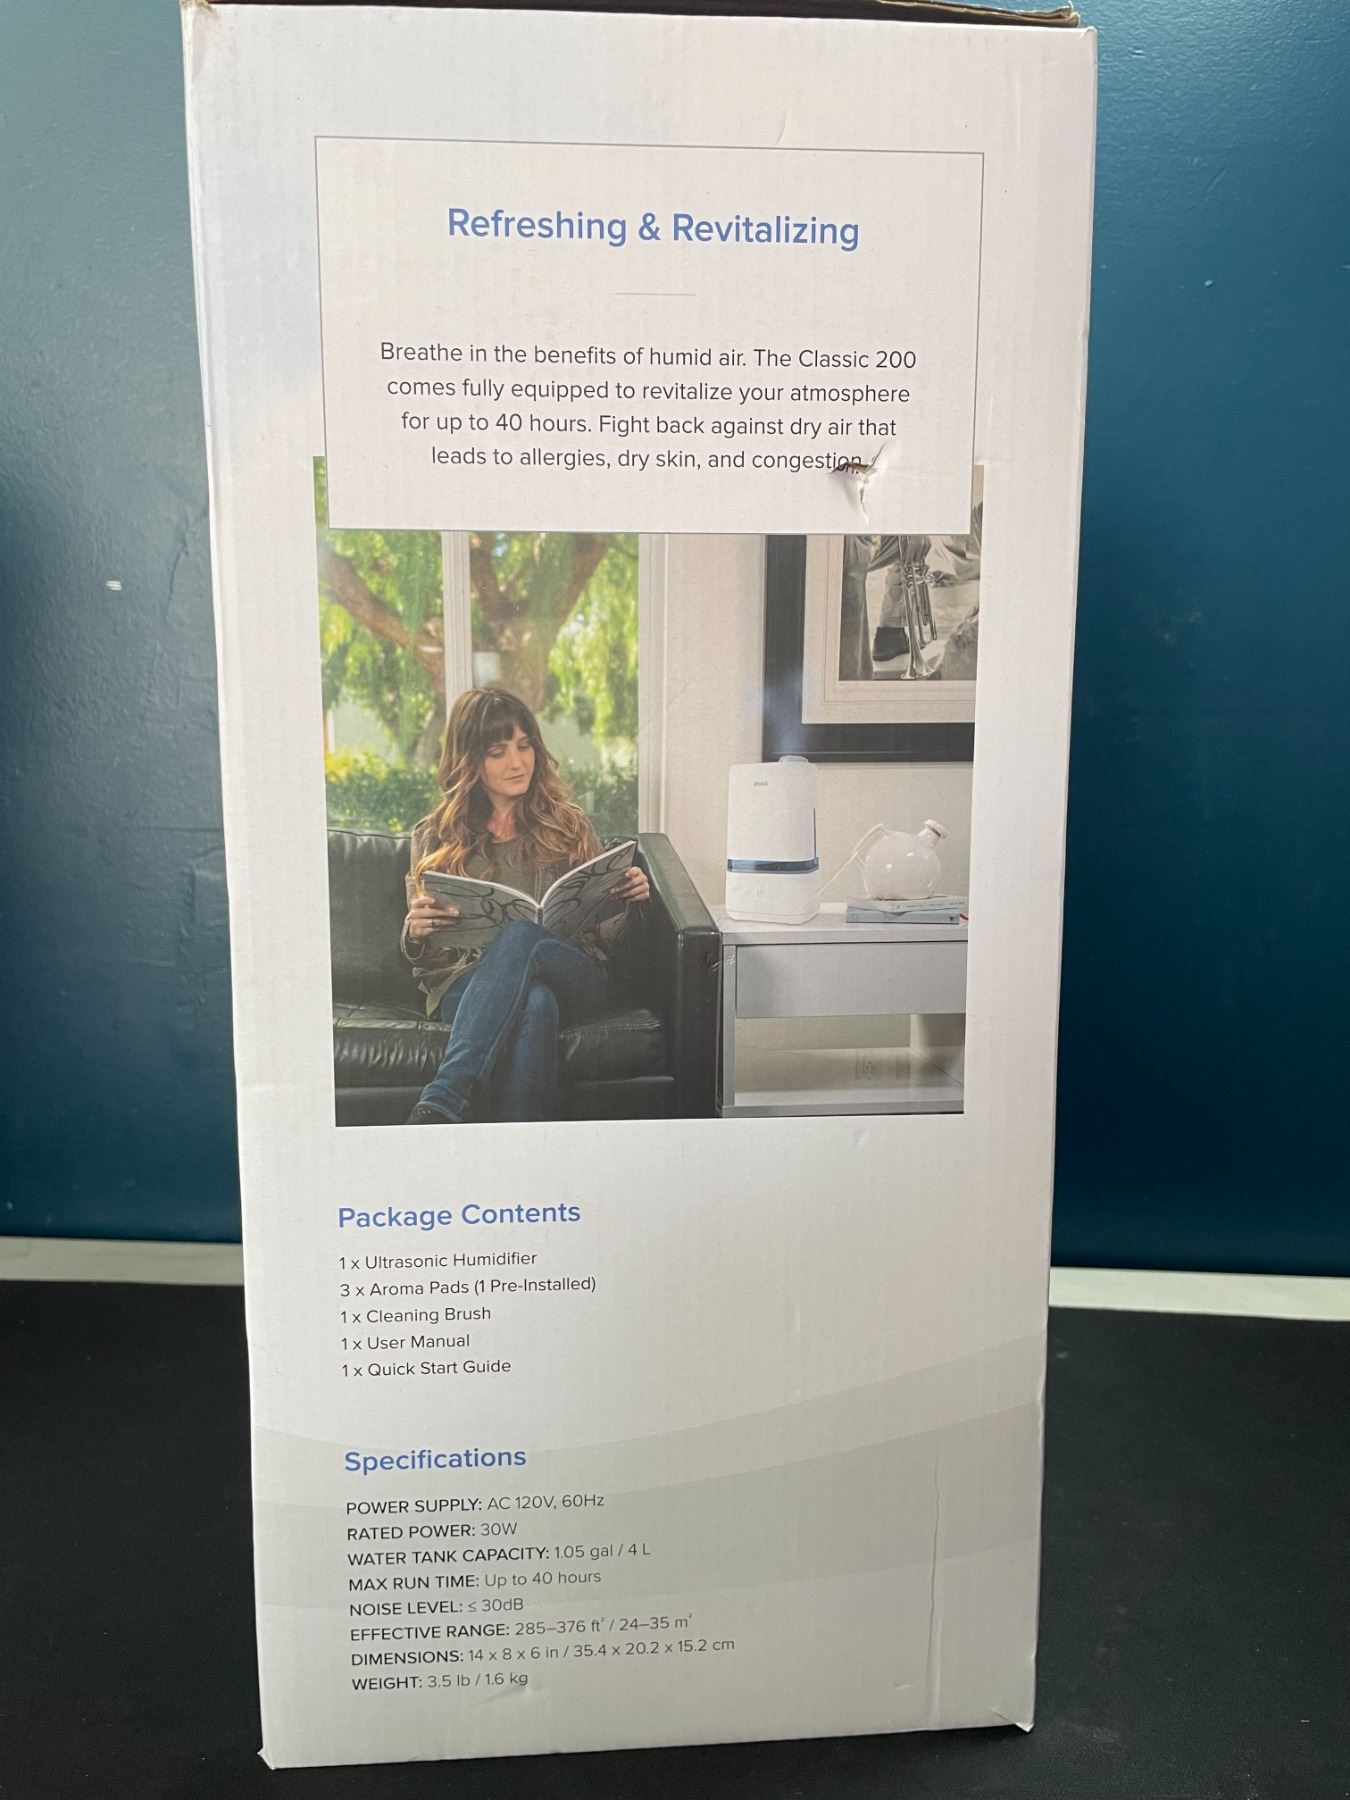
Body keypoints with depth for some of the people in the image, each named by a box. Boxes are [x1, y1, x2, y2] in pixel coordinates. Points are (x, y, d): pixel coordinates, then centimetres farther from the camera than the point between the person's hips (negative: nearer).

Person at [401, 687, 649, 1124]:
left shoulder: (568, 825, 17)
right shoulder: (434, 837, 15)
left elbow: (600, 934, 17)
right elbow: (425, 957, 12)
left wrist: (624, 899, -5)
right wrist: (415, 931, -12)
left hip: (571, 977, 1)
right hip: (466, 984, 0)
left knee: (521, 934, -36)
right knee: (534, 1004, -38)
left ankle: (440, 1102, -45)